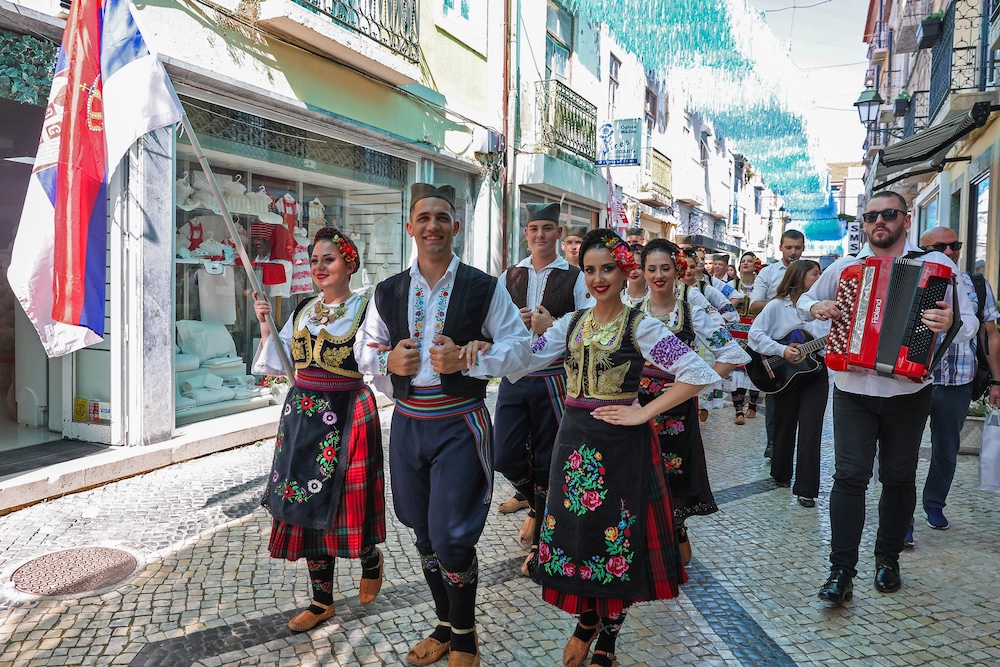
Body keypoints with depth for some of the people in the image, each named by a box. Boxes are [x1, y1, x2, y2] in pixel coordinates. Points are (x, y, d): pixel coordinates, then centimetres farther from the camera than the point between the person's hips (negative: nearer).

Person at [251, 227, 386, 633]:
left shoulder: (365, 309, -5)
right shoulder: (302, 312, 11)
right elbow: (281, 365, 11)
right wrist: (265, 325, 3)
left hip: (347, 416, -5)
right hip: (302, 415, 6)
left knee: (346, 502, 0)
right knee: (306, 503, 9)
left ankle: (371, 559, 36)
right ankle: (322, 601, 24)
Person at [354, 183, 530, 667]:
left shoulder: (484, 289, -4)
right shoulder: (387, 292, 6)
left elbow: (520, 346, -3)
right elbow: (364, 349, 14)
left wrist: (468, 359, -18)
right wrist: (387, 361, -9)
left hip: (460, 426, -4)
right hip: (407, 423, 4)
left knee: (450, 539, -4)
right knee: (424, 536, 15)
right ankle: (445, 627, 38)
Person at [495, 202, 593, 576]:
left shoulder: (575, 278, -2)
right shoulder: (509, 277, 9)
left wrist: (552, 327, -21)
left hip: (553, 378, -3)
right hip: (514, 375, 3)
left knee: (546, 462, 7)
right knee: (505, 456, 1)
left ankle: (540, 545, 26)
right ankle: (537, 505, 34)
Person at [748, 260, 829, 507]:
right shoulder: (777, 306, -5)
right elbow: (755, 334, -12)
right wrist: (782, 350, -21)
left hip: (815, 374, 2)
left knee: (810, 433, -3)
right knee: (785, 427, 13)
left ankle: (806, 489, 3)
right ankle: (781, 474, 35)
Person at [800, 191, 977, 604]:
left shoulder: (935, 265, 0)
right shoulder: (844, 267, 6)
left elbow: (969, 323, -3)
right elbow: (804, 301, 19)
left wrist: (951, 323, -27)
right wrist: (817, 308, -4)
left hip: (909, 393, 0)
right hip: (854, 391, 0)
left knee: (899, 478, 11)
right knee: (850, 475, -7)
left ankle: (888, 559, 29)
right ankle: (842, 571, -3)